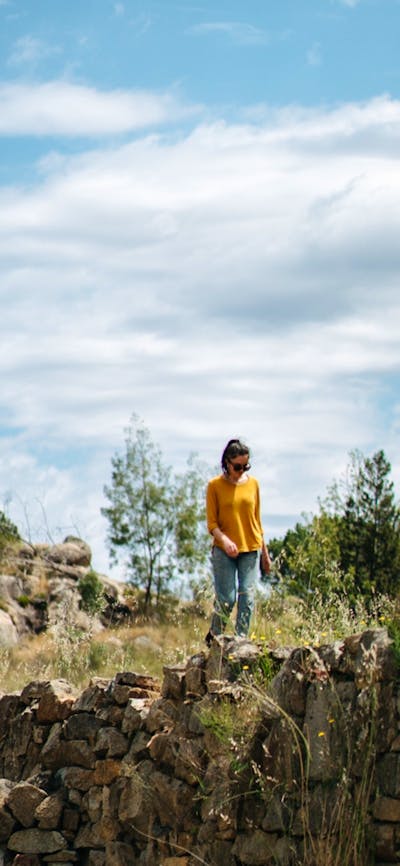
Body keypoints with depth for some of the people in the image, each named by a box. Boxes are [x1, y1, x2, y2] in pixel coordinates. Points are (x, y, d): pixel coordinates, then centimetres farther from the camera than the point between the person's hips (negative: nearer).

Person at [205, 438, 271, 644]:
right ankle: (213, 638, 13)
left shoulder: (252, 483, 8)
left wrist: (265, 551, 16)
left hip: (251, 550, 3)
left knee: (247, 597, -5)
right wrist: (224, 540, -24)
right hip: (223, 551, -3)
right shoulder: (215, 485, -1)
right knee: (226, 599, -7)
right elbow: (212, 523, -4)